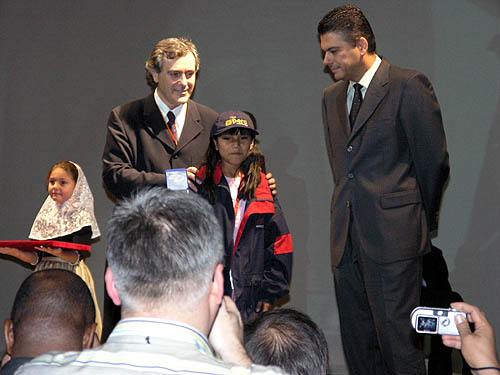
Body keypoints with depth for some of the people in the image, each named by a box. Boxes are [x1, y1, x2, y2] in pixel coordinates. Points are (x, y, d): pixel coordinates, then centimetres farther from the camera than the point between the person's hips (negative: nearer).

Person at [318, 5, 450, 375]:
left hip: (392, 236, -7)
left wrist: (422, 221, 6)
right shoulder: (331, 97, 15)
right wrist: (349, 212, 16)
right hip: (347, 239, 7)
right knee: (357, 340, 11)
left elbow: (434, 162, -3)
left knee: (396, 337, -5)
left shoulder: (409, 86, -7)